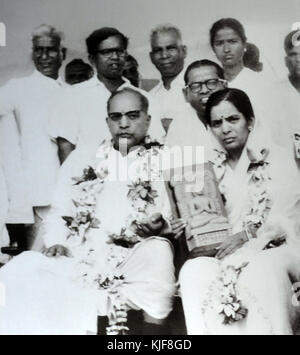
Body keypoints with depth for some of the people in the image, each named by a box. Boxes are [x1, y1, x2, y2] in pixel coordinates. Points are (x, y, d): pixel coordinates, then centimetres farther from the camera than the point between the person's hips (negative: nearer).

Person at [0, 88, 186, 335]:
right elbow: (60, 214, 16)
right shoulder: (83, 162, 18)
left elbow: (185, 220, 6)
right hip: (77, 257, 2)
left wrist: (160, 227, -15)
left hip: (137, 258, -1)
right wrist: (57, 243, -3)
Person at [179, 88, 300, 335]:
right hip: (230, 253, 3)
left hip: (275, 251, -3)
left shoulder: (275, 158, 2)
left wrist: (247, 235, -20)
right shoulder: (213, 167, 12)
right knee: (194, 270, -28)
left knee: (260, 269, -37)